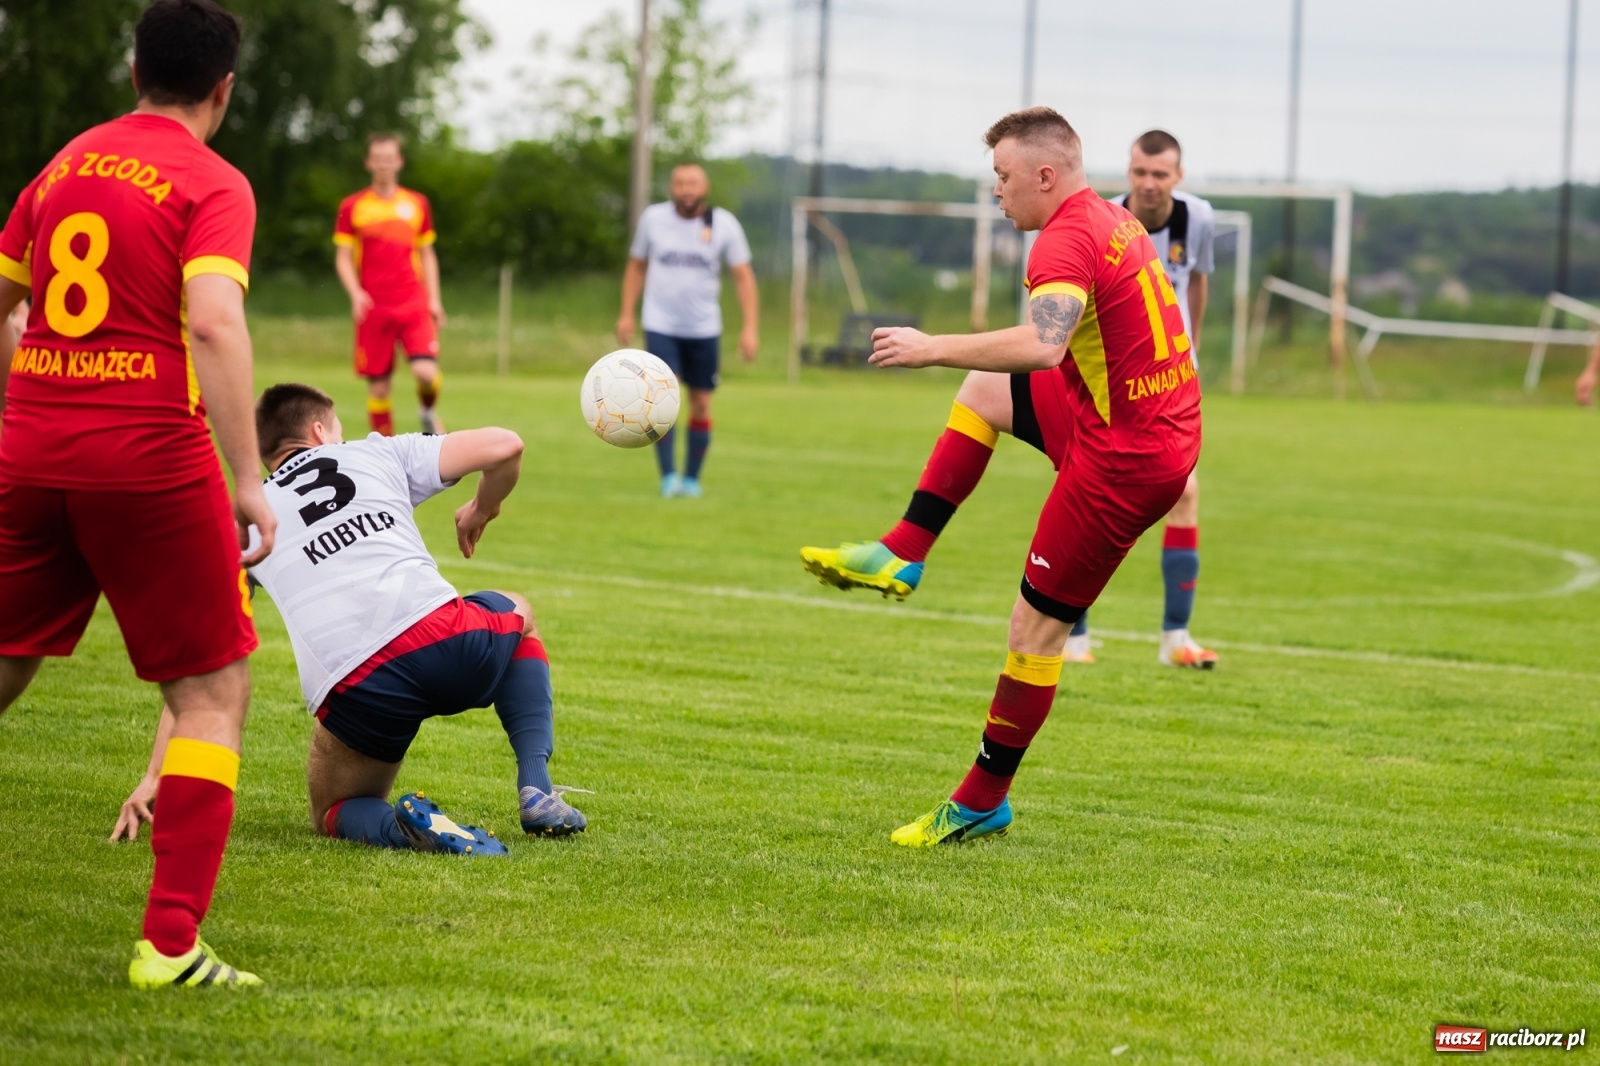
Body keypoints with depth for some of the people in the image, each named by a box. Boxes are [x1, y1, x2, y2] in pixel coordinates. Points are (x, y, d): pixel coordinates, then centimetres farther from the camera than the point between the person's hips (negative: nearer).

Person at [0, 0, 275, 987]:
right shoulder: (212, 184, -5)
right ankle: (170, 943, -3)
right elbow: (214, 323, -19)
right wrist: (248, 483, -18)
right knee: (215, 691, 5)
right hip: (150, 458, -6)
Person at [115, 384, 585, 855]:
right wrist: (481, 512, 36)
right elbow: (505, 446, 14)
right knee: (518, 615, 37)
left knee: (336, 814, 28)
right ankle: (536, 790, 17)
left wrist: (156, 777, 17)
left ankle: (409, 825, -9)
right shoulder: (378, 453, 21)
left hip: (355, 690, 0)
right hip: (447, 641, 0)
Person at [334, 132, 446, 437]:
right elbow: (343, 257, 5)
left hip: (414, 305, 1)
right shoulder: (352, 206, 5)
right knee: (378, 387, 0)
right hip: (373, 308, -1)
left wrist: (433, 298, 8)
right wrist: (355, 292, -12)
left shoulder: (417, 203, 10)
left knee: (426, 371, -17)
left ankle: (429, 412, 16)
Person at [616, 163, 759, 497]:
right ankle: (668, 476, -12)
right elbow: (637, 266, 12)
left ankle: (692, 479, 17)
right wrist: (627, 314, 8)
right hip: (661, 326, -1)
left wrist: (751, 328, -10)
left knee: (701, 404, 5)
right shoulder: (653, 218, -1)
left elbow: (743, 276, -2)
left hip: (704, 329, 1)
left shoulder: (724, 224, -3)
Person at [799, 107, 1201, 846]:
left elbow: (1042, 345, -38)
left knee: (1035, 629, 1)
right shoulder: (1114, 223, 11)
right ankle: (901, 557, 20)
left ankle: (982, 803, 11)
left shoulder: (1068, 242, -20)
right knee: (983, 391, 22)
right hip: (1163, 430, 10)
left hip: (1122, 463, -10)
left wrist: (932, 348, -29)